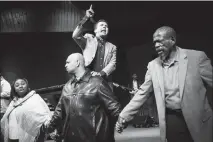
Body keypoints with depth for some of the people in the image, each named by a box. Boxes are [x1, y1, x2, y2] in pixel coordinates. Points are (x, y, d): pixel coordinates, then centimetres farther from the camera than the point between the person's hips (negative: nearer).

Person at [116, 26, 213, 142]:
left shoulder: (196, 57, -7)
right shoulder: (153, 65, 3)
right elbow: (142, 93, 5)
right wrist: (123, 116, 1)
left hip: (198, 121, -2)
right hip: (170, 121, 3)